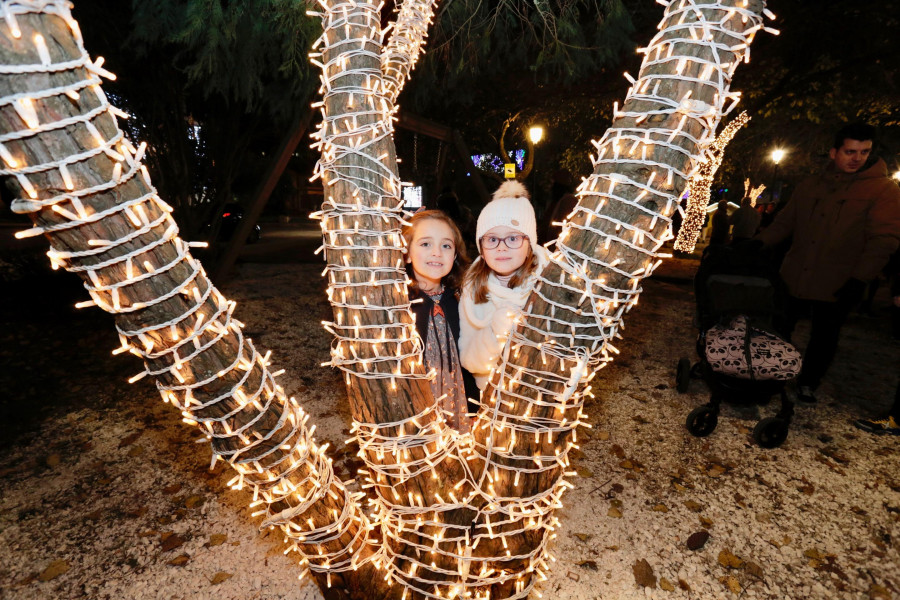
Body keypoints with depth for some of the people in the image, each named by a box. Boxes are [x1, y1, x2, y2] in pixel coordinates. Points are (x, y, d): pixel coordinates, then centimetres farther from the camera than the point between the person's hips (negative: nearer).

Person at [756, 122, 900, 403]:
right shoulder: (809, 187, 7)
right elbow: (783, 223, 12)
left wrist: (858, 280, -20)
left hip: (837, 287, -3)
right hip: (793, 279, 3)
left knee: (823, 338, 10)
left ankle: (807, 384, 27)